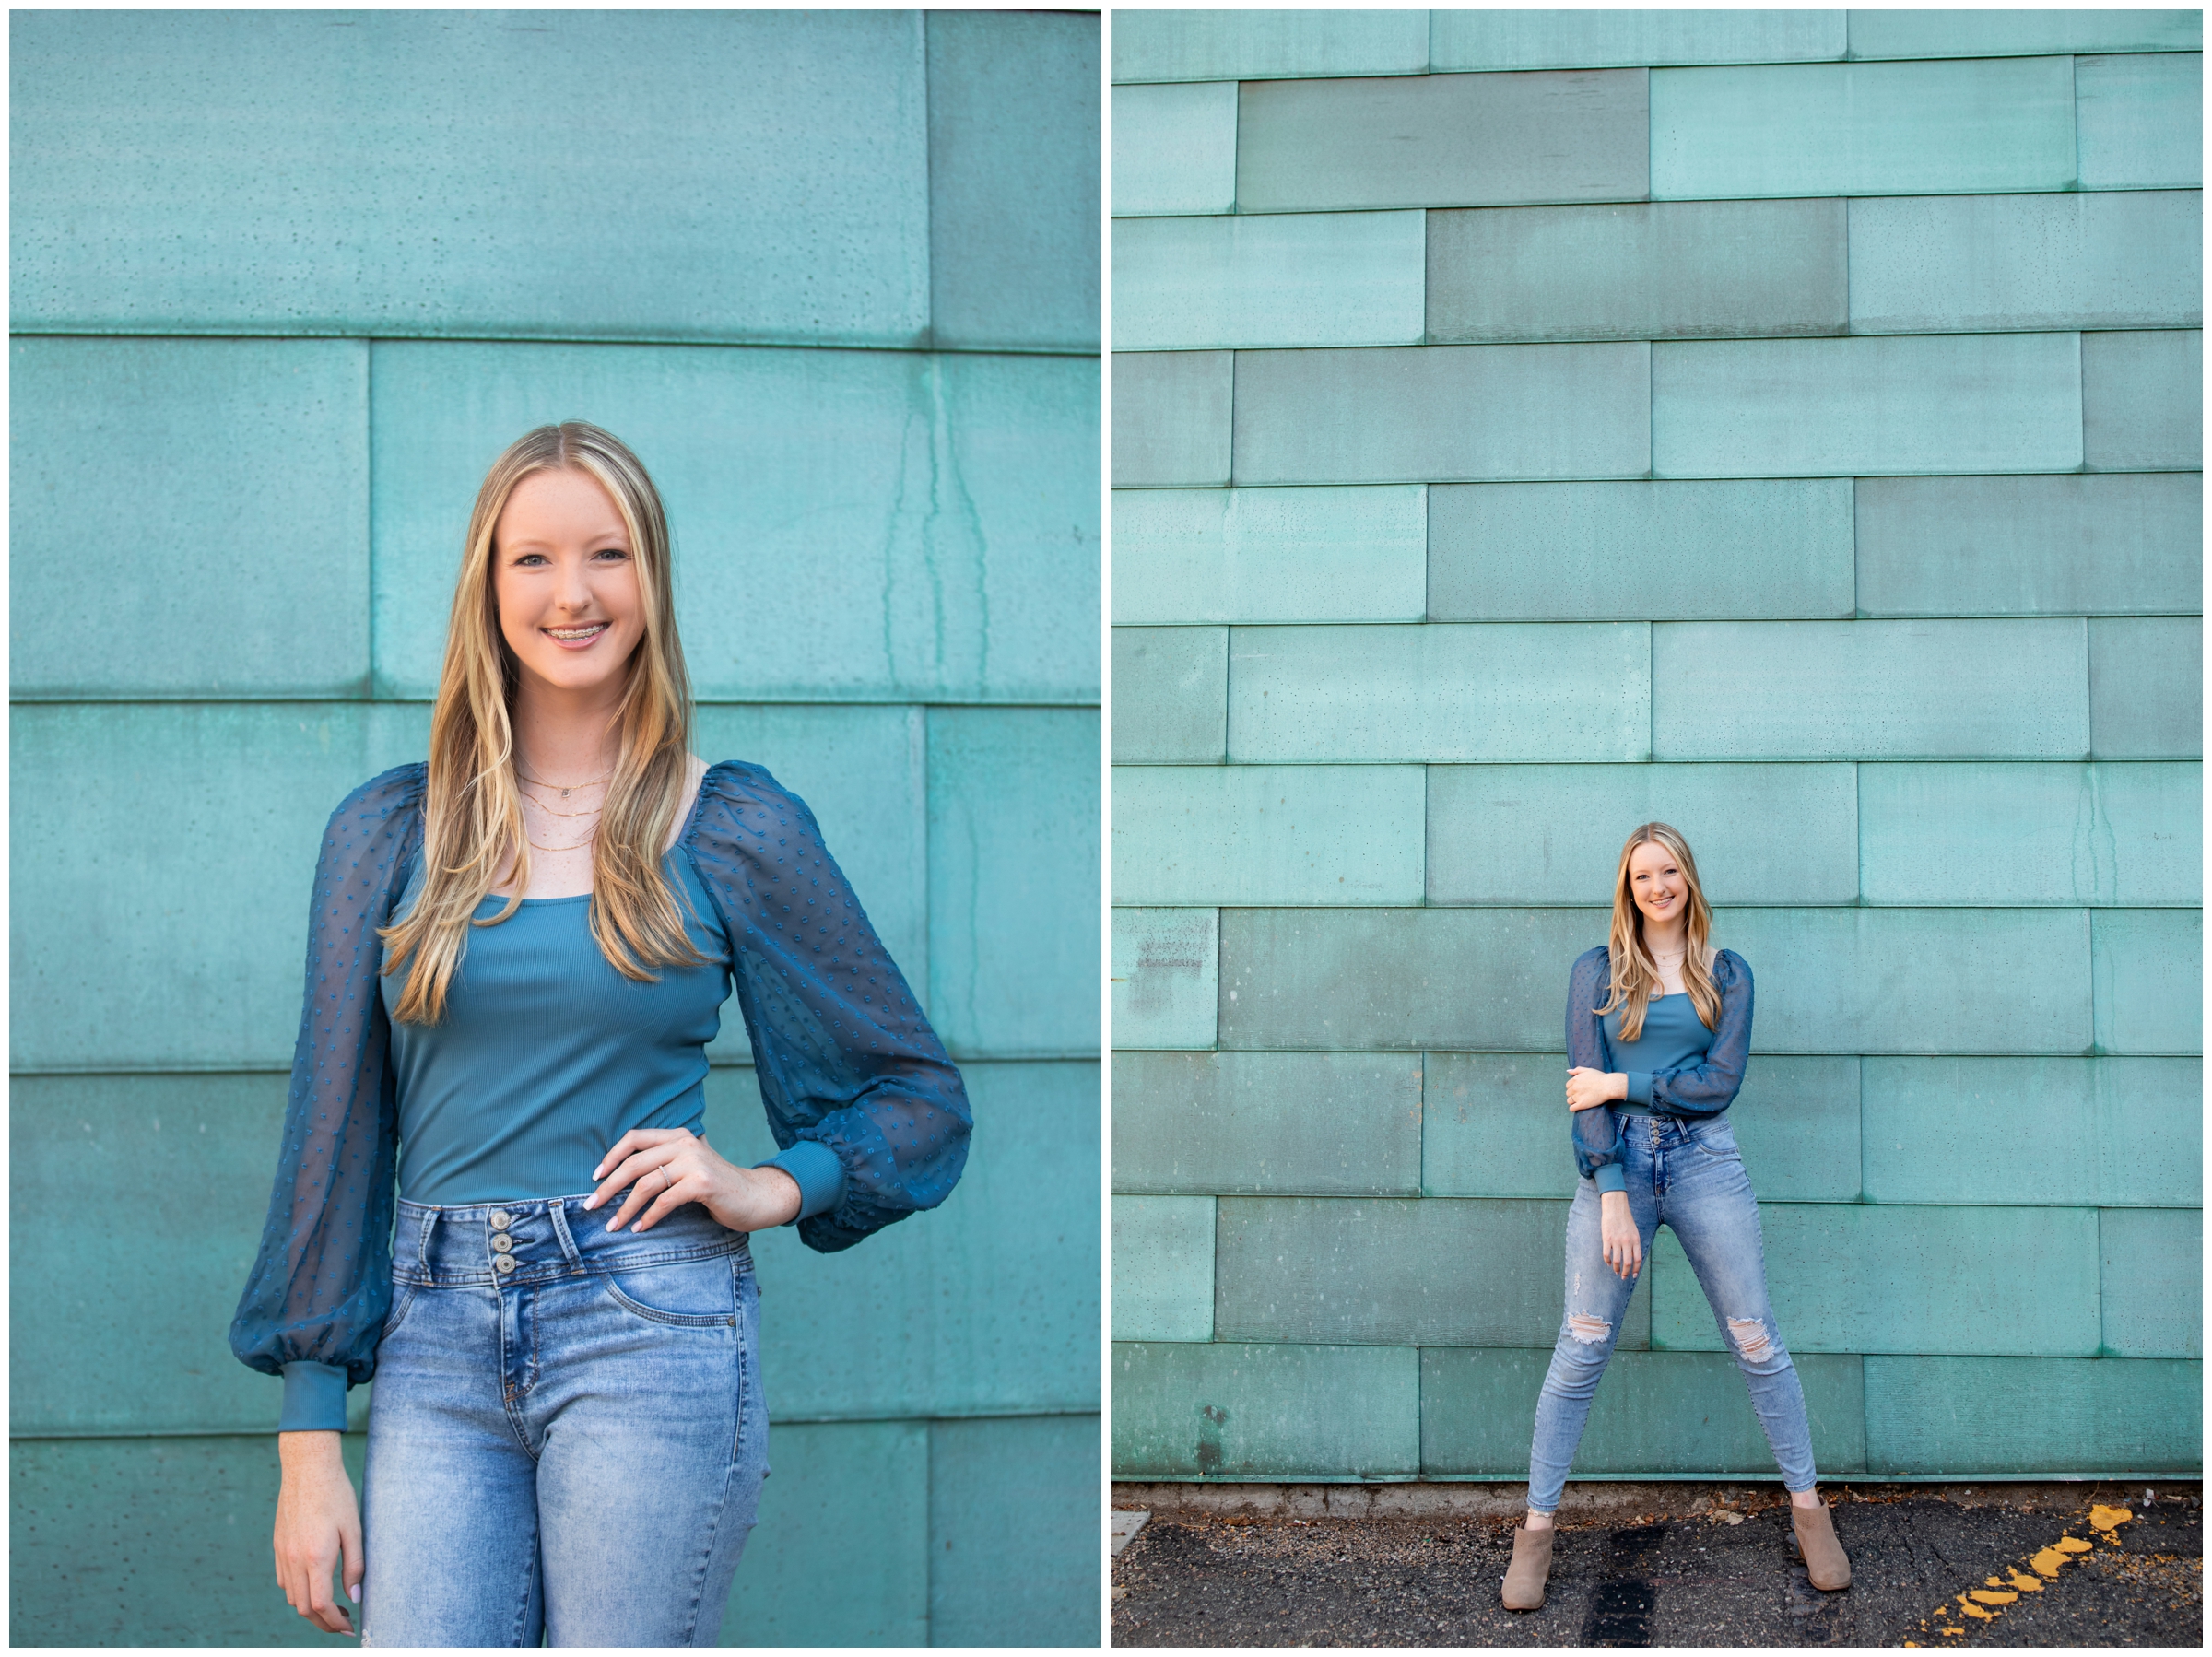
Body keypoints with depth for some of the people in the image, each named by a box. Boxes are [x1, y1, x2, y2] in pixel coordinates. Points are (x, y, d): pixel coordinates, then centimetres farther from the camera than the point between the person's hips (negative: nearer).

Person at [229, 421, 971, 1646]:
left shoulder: (737, 830, 1)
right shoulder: (388, 831, 7)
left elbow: (923, 1099, 10)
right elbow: (334, 1128, 7)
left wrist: (768, 1191, -8)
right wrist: (309, 1441, 5)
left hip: (650, 1331, -2)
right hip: (435, 1347, 2)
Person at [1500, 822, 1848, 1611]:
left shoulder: (1727, 973, 8)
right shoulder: (1597, 971, 7)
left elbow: (1720, 1083, -2)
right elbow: (1585, 1090, -2)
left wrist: (1622, 1085, -8)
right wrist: (1612, 1193, -12)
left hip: (1705, 1163, 1)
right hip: (1615, 1165, 0)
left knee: (1756, 1343, 4)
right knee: (1581, 1350, -2)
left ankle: (1807, 1506, 17)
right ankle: (1536, 1529, 3)